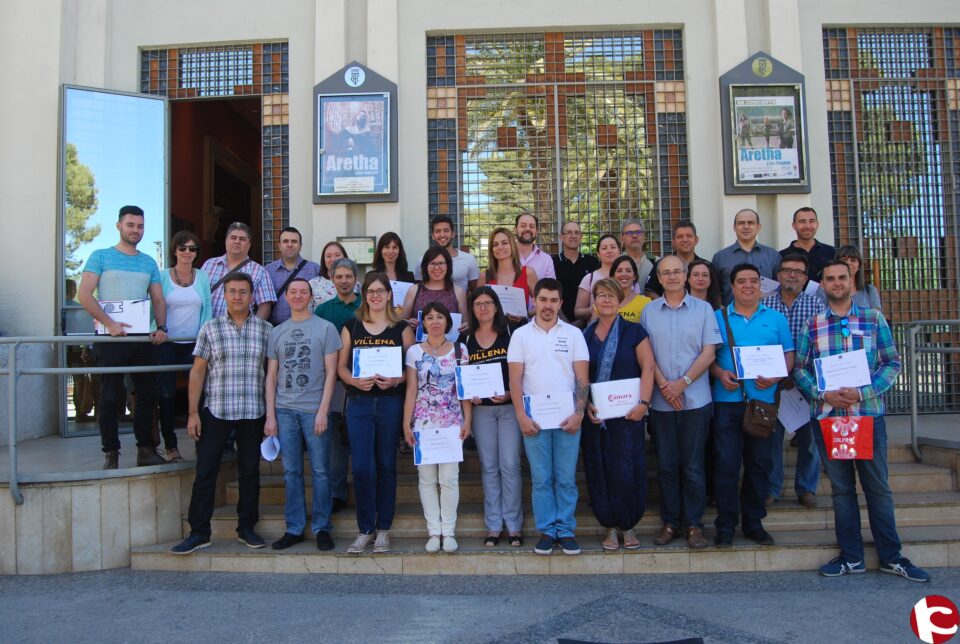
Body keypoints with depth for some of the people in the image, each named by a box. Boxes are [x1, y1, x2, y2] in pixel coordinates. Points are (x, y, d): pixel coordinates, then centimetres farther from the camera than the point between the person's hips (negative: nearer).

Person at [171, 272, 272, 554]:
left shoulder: (265, 329, 5)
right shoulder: (210, 328, 3)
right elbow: (198, 370, 3)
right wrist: (193, 412, -2)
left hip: (253, 413, 1)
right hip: (215, 411, -1)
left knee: (250, 471, 9)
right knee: (205, 472, 2)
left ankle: (246, 527, 22)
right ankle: (199, 532, 13)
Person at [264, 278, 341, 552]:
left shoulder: (325, 328, 3)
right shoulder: (277, 332, 13)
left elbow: (330, 372, -2)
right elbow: (271, 376, 13)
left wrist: (323, 411, -9)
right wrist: (270, 414, 5)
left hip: (314, 409, -3)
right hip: (285, 410, 3)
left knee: (320, 471, 2)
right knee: (291, 472, 8)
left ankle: (322, 528, 12)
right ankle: (294, 528, 17)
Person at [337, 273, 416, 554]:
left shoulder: (402, 329, 7)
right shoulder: (351, 328, 10)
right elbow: (341, 366, 8)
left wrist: (395, 380, -14)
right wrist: (355, 381, -11)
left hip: (390, 402, 0)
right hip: (358, 403, 1)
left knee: (386, 465, 6)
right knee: (361, 468, -4)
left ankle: (383, 530, 16)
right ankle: (365, 530, 10)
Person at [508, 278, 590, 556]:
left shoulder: (573, 333, 5)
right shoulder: (521, 335, 5)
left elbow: (582, 377, 2)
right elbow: (515, 379, 1)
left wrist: (579, 413, -7)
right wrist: (521, 416, -7)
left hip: (567, 417, 0)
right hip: (534, 418, 0)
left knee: (566, 478, 4)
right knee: (541, 478, 5)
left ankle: (566, 530, 14)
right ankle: (547, 530, 14)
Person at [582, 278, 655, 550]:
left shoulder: (634, 331, 2)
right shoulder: (585, 335, 9)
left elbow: (647, 368, -4)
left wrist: (643, 402, -15)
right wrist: (586, 405, -5)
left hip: (627, 415, -2)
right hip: (595, 416, 3)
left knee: (627, 471, -2)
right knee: (600, 472, 4)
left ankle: (628, 525, 15)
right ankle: (610, 526, 17)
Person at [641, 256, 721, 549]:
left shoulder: (703, 309, 4)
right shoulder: (649, 311, 7)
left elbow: (709, 352, -2)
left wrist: (682, 383, -11)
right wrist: (664, 385, -9)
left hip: (696, 400, -1)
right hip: (661, 401, 1)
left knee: (693, 465, 2)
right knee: (666, 464, 7)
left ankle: (694, 524, 12)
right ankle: (670, 522, 17)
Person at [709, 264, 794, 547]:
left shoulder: (776, 319, 12)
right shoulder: (718, 318, 7)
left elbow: (788, 354, 8)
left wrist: (776, 376, -10)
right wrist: (719, 373, -14)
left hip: (763, 399, 2)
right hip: (727, 399, -2)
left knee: (760, 463, 8)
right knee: (726, 462, -3)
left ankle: (754, 522, 21)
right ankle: (725, 525, 7)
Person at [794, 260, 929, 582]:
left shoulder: (874, 319, 3)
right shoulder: (811, 325, 6)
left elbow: (892, 363, 0)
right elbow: (799, 369, 5)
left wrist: (862, 392, -13)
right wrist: (824, 394, -12)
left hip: (869, 414, -1)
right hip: (827, 416, 1)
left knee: (878, 487, 6)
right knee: (841, 488, 9)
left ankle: (891, 556, 19)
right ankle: (851, 556, 19)